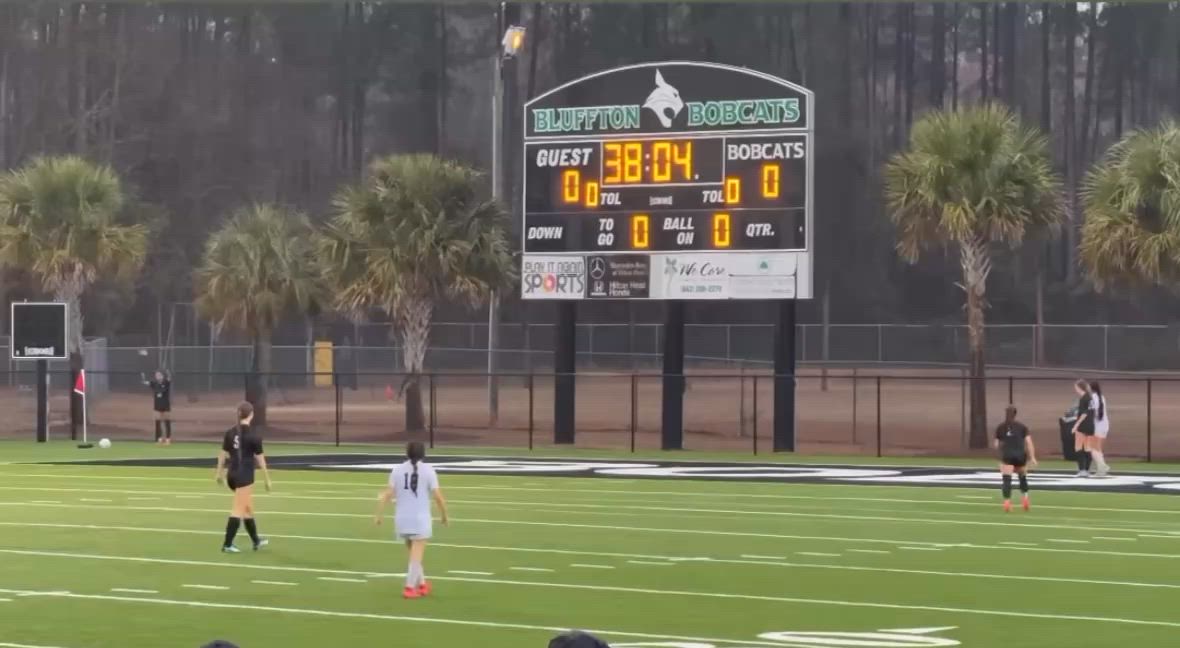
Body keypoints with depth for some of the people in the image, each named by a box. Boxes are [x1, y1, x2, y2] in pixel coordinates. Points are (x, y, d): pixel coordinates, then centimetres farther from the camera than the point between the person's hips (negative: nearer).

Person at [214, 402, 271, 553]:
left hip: (232, 474, 7)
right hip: (245, 476, -7)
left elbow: (223, 454, 7)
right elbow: (260, 459, -9)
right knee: (238, 510, -2)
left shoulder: (230, 433, 4)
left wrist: (220, 473, 19)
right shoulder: (253, 435, -12)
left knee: (248, 508, 20)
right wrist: (267, 479, -1)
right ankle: (227, 544, -5)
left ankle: (256, 541, 31)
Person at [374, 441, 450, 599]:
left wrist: (380, 514, 2)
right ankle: (410, 588, -4)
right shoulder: (428, 470, -5)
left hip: (402, 519, 4)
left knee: (414, 552, 20)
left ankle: (422, 584, 28)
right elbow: (438, 497, -7)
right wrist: (445, 516, 6)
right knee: (416, 555, 1)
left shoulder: (397, 470, 3)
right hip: (420, 519, -4)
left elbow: (388, 494, -4)